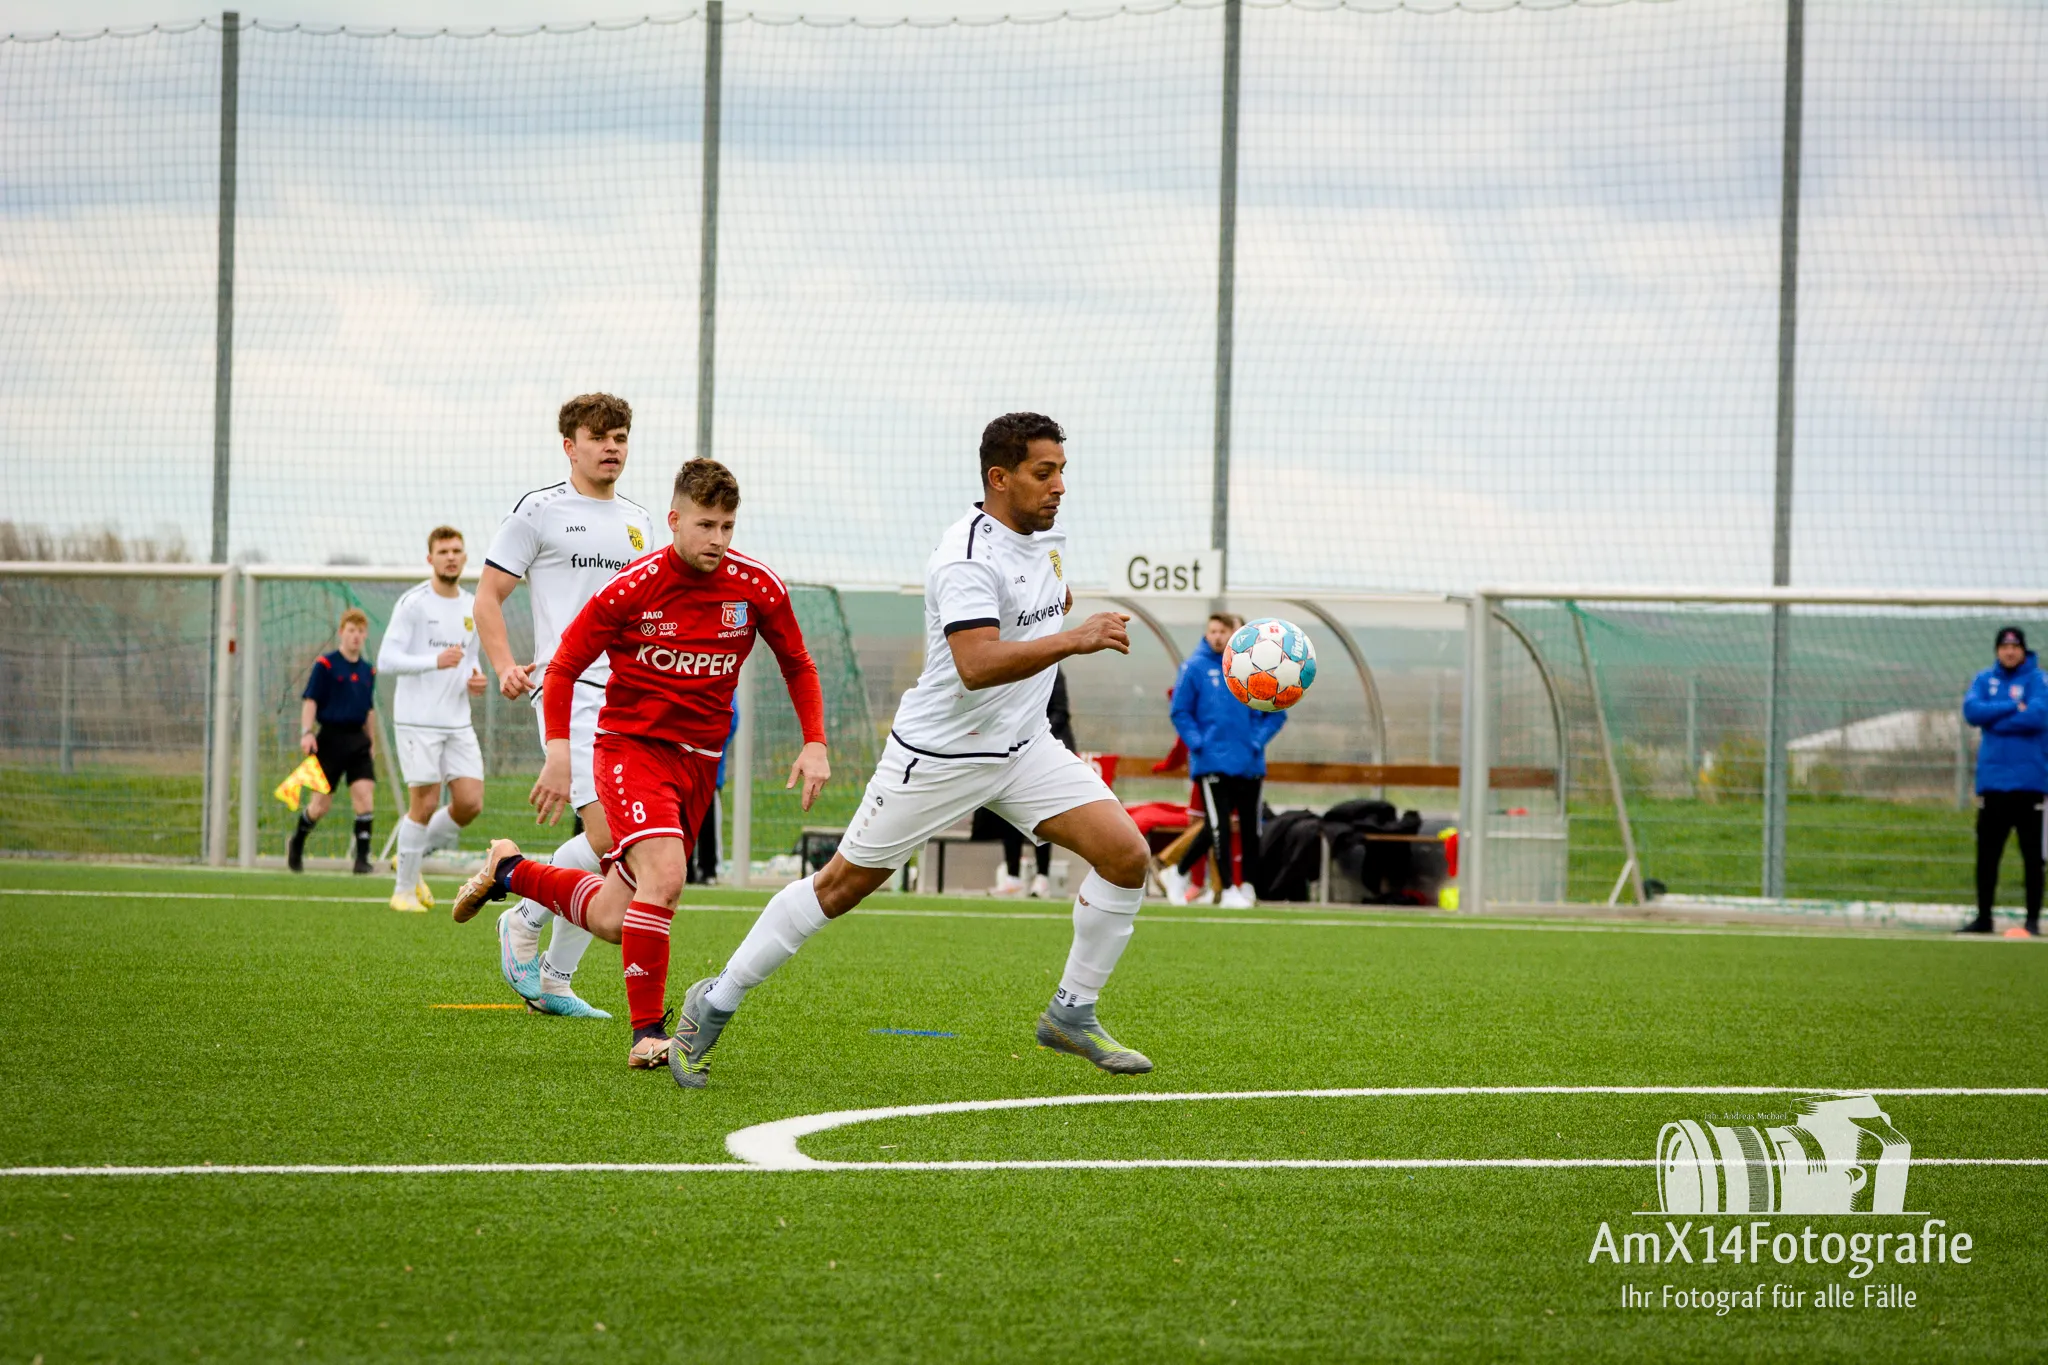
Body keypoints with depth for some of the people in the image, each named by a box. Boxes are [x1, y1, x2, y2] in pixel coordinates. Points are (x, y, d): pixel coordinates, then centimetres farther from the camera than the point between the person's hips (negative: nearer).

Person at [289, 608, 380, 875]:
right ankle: (297, 843, 30)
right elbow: (310, 701, -7)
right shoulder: (325, 665, -4)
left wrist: (372, 743, 22)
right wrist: (306, 732, -19)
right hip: (330, 739, -4)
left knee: (365, 793, -13)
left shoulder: (368, 671, 12)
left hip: (358, 740, 4)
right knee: (320, 803, 2)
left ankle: (362, 858, -11)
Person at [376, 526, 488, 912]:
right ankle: (403, 888, 8)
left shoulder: (473, 608, 13)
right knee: (425, 804, -7)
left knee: (470, 803, -3)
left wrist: (475, 680, 3)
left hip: (458, 723, 6)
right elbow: (386, 661, -13)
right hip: (417, 720, -6)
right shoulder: (413, 604, -7)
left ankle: (411, 860, 20)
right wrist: (436, 662, -26)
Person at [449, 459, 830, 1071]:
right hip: (631, 745, -5)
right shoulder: (633, 586, -13)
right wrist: (559, 751, -15)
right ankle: (647, 1033, -20)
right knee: (664, 874, -29)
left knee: (612, 921, 6)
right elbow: (563, 667, -4)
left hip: (699, 760, 5)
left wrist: (815, 744, 0)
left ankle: (510, 872, 33)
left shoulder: (756, 587, -4)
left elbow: (798, 666, 12)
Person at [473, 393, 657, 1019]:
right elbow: (488, 596, 0)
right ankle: (524, 924, 3)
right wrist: (506, 666, -14)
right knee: (608, 835, -19)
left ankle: (552, 979, 12)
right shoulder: (539, 510, 0)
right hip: (571, 689, -7)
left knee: (609, 844, 3)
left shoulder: (638, 521, 19)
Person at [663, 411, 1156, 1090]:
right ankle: (714, 1003, 16)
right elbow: (977, 666, -39)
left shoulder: (1046, 537, 4)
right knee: (842, 884, 2)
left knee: (1125, 853, -8)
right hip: (936, 754, -7)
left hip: (1022, 749, 7)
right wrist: (1072, 640, -44)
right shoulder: (968, 557, -24)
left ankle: (1072, 1014, 6)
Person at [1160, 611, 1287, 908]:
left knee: (1250, 827, 5)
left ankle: (1247, 885, 15)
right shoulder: (1195, 667, 0)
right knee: (1219, 826, -8)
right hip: (1212, 761, -2)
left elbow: (1276, 712, 7)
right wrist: (1197, 743, -10)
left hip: (1249, 762, 2)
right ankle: (1228, 889, -5)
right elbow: (1181, 712, 2)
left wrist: (1258, 740, -6)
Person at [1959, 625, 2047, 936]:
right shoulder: (1984, 680, 11)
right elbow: (1971, 710, -6)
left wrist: (1993, 719, -8)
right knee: (1987, 853, 5)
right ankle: (1983, 917, 13)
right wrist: (2013, 708, -14)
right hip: (1992, 779, 3)